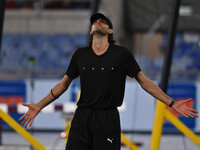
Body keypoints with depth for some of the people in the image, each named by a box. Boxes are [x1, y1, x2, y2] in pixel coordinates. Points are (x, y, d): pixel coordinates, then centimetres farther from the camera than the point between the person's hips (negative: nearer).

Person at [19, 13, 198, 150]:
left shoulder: (121, 54, 1)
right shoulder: (81, 55, 9)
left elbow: (144, 81, 7)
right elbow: (64, 84, 20)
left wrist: (172, 103, 2)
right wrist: (39, 106, 19)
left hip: (108, 119, -2)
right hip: (82, 117, 2)